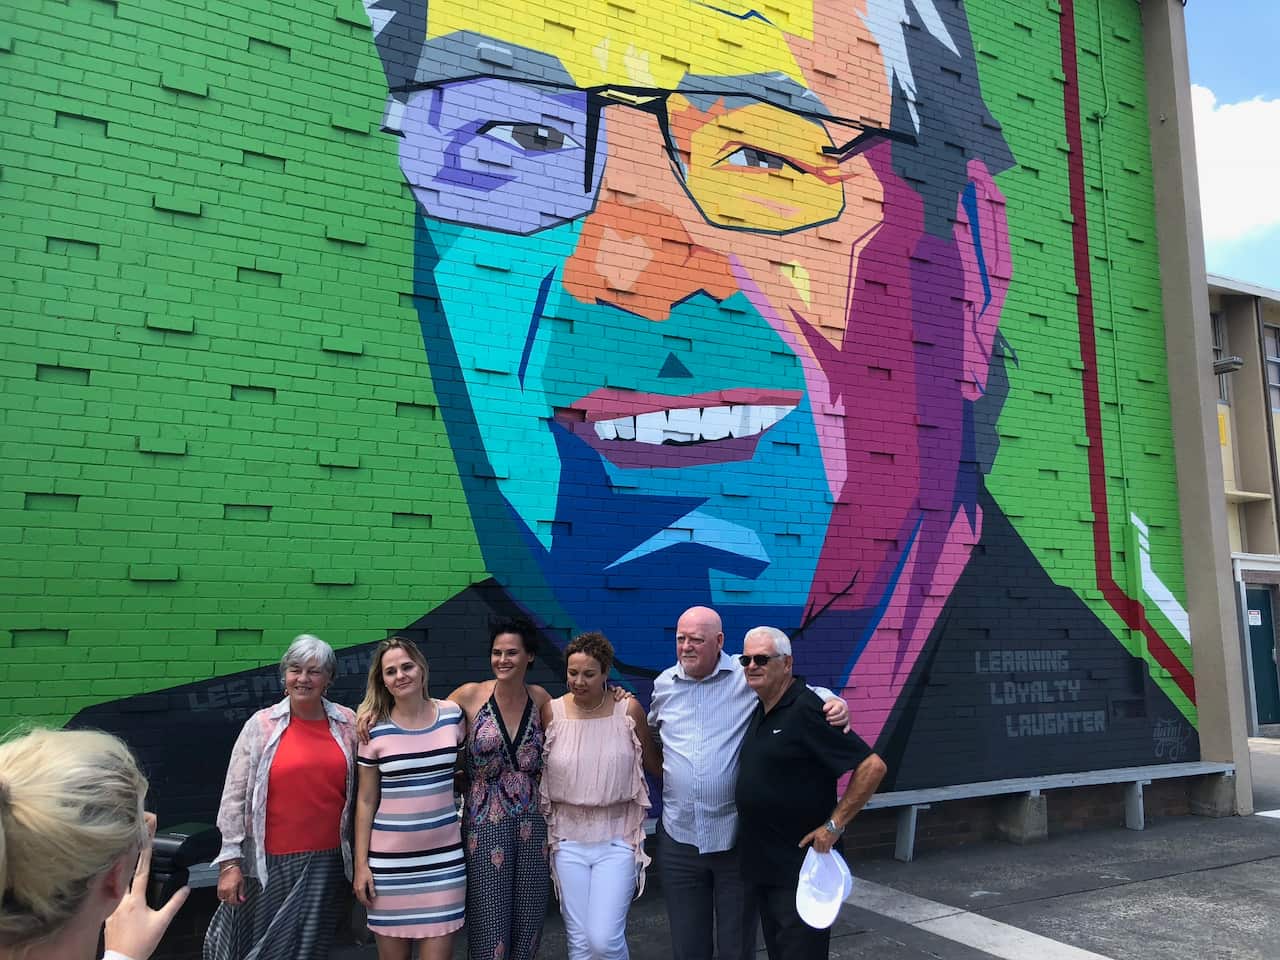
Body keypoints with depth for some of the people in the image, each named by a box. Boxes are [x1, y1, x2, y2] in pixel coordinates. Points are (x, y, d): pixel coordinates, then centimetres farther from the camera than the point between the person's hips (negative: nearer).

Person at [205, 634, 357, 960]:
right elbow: (234, 797, -2)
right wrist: (230, 861, -6)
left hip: (326, 861, 2)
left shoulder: (348, 724, 2)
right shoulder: (261, 725, -3)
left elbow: (359, 791, 10)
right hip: (269, 861, -1)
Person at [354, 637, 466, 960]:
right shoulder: (375, 730, -5)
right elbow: (366, 801, 1)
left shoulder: (452, 714, 0)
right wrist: (361, 864, -1)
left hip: (444, 855, 1)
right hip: (389, 859, -1)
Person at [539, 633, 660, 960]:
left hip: (617, 837, -2)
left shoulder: (628, 710, -7)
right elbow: (535, 770, 6)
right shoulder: (552, 712, -4)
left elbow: (654, 765, 6)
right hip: (569, 837, 2)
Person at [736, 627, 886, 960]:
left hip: (800, 867, -8)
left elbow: (872, 766, -22)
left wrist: (834, 824, -20)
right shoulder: (759, 712, 6)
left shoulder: (806, 710, -19)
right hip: (760, 864, 8)